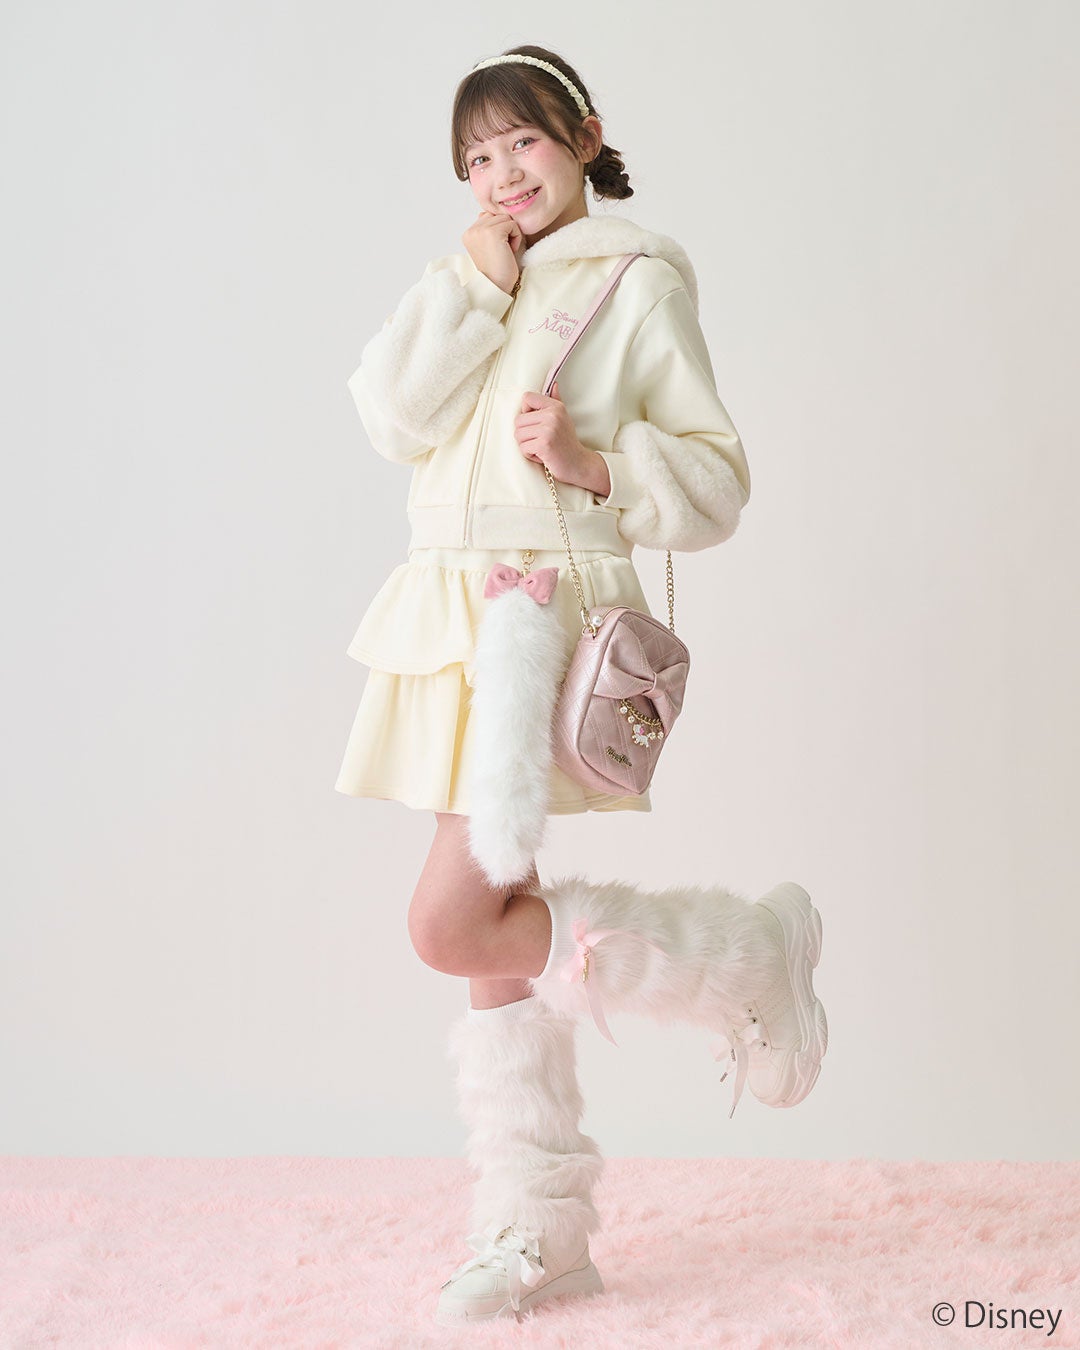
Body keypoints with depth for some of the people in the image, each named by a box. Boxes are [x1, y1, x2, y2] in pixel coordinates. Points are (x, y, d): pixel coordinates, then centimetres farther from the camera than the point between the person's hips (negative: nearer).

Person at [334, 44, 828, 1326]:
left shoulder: (637, 284, 1)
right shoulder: (469, 289, 17)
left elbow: (715, 478, -2)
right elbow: (392, 416, -1)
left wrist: (596, 464, -18)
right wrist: (471, 287, -5)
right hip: (455, 623, 7)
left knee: (453, 925, -15)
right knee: (492, 931, 9)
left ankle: (747, 956, 3)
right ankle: (536, 1234, 20)